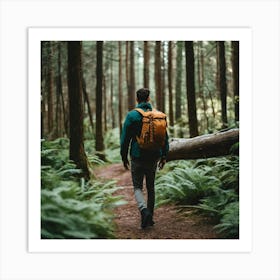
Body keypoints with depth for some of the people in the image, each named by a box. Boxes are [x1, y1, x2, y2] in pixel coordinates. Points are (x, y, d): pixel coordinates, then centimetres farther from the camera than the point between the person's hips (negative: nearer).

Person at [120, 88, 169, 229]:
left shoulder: (132, 115, -9)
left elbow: (125, 138, -7)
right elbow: (165, 136, 6)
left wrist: (124, 157, 3)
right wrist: (164, 155, 14)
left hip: (137, 157, -3)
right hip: (154, 157, 4)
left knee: (138, 187, 6)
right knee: (151, 187, 15)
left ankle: (144, 210, -20)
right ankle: (149, 218, 20)